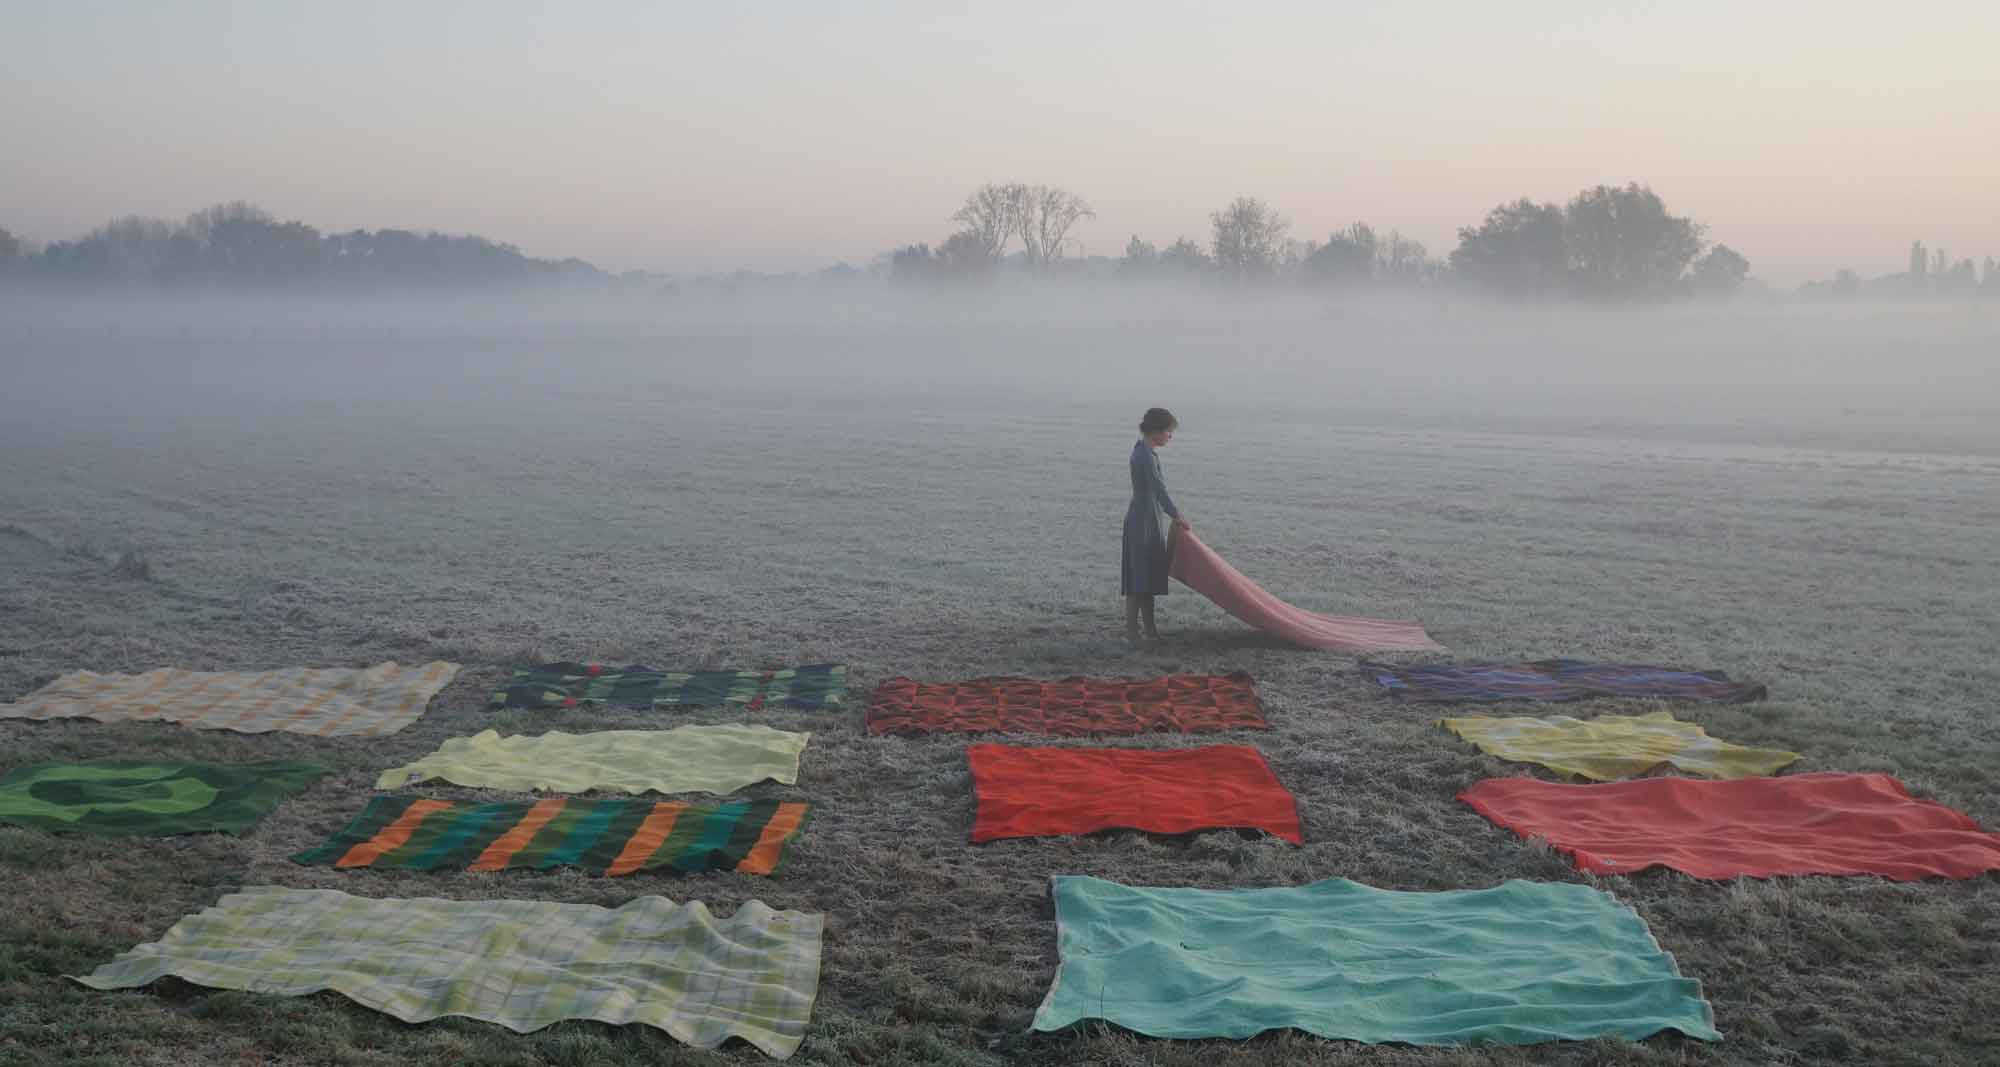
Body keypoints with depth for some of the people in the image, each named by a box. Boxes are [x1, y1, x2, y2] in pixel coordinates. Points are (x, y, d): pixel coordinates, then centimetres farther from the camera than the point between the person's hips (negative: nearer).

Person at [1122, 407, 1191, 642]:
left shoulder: (1146, 451, 14)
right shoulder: (1145, 455, -18)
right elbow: (1158, 488, -25)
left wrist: (1175, 516, 24)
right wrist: (1177, 516, -26)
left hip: (1151, 523, 10)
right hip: (1143, 523, -10)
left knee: (1148, 579, 13)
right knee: (1138, 579, -6)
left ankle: (1150, 631, 18)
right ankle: (1131, 633, -3)